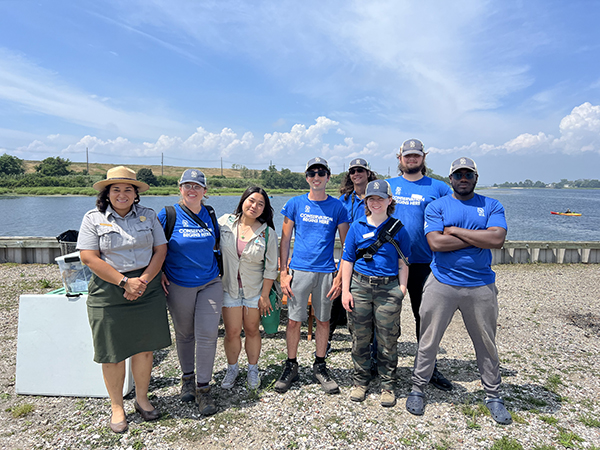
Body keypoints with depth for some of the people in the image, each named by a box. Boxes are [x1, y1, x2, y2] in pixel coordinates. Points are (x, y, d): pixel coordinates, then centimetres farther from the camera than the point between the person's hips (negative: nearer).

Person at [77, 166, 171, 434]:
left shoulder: (148, 216, 7)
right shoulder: (93, 219, 0)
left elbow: (160, 250, 3)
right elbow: (89, 258, -9)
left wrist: (143, 280, -11)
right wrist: (124, 282, -14)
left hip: (147, 290, 2)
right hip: (108, 292, -2)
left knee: (145, 346, 8)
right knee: (113, 352, 5)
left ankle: (142, 399, 28)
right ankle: (116, 407, 24)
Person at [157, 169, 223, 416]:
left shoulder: (210, 214, 3)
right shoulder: (168, 215, -7)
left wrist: (217, 267, 12)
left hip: (210, 282, 2)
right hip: (179, 285, -1)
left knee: (207, 334, -4)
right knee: (184, 333, 14)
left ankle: (203, 388, 12)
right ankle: (187, 377, 36)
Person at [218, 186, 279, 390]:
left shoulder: (268, 233, -8)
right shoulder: (225, 222, -5)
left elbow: (271, 268, -5)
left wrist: (264, 295, -6)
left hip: (255, 289, 0)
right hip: (229, 287, 1)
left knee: (252, 330, 10)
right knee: (232, 332, 4)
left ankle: (253, 369, 32)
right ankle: (232, 368, 29)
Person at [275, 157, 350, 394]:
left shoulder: (337, 207, 3)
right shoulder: (295, 204, 3)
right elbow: (285, 240, 5)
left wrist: (341, 276, -2)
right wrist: (283, 272, -2)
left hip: (326, 272, 1)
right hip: (299, 270, 0)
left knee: (323, 320, 10)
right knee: (294, 320, 3)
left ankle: (320, 366, 28)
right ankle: (291, 366, 22)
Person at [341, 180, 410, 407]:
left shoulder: (398, 229, 4)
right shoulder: (357, 227, 5)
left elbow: (403, 263, 7)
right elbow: (347, 260, 6)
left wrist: (402, 289, -2)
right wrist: (345, 290, 0)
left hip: (388, 288, -1)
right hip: (360, 286, 1)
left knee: (387, 340, 6)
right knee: (360, 338, 10)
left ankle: (387, 385, 24)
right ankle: (361, 382, 28)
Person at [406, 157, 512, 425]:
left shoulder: (492, 206, 6)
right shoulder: (436, 207, 2)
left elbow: (498, 240, -12)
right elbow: (436, 242, -14)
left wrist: (455, 231, -11)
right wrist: (479, 238, -10)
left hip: (481, 286, 2)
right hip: (442, 284, -1)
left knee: (487, 344, 15)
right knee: (428, 341, 6)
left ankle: (493, 396, 34)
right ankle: (418, 390, 24)